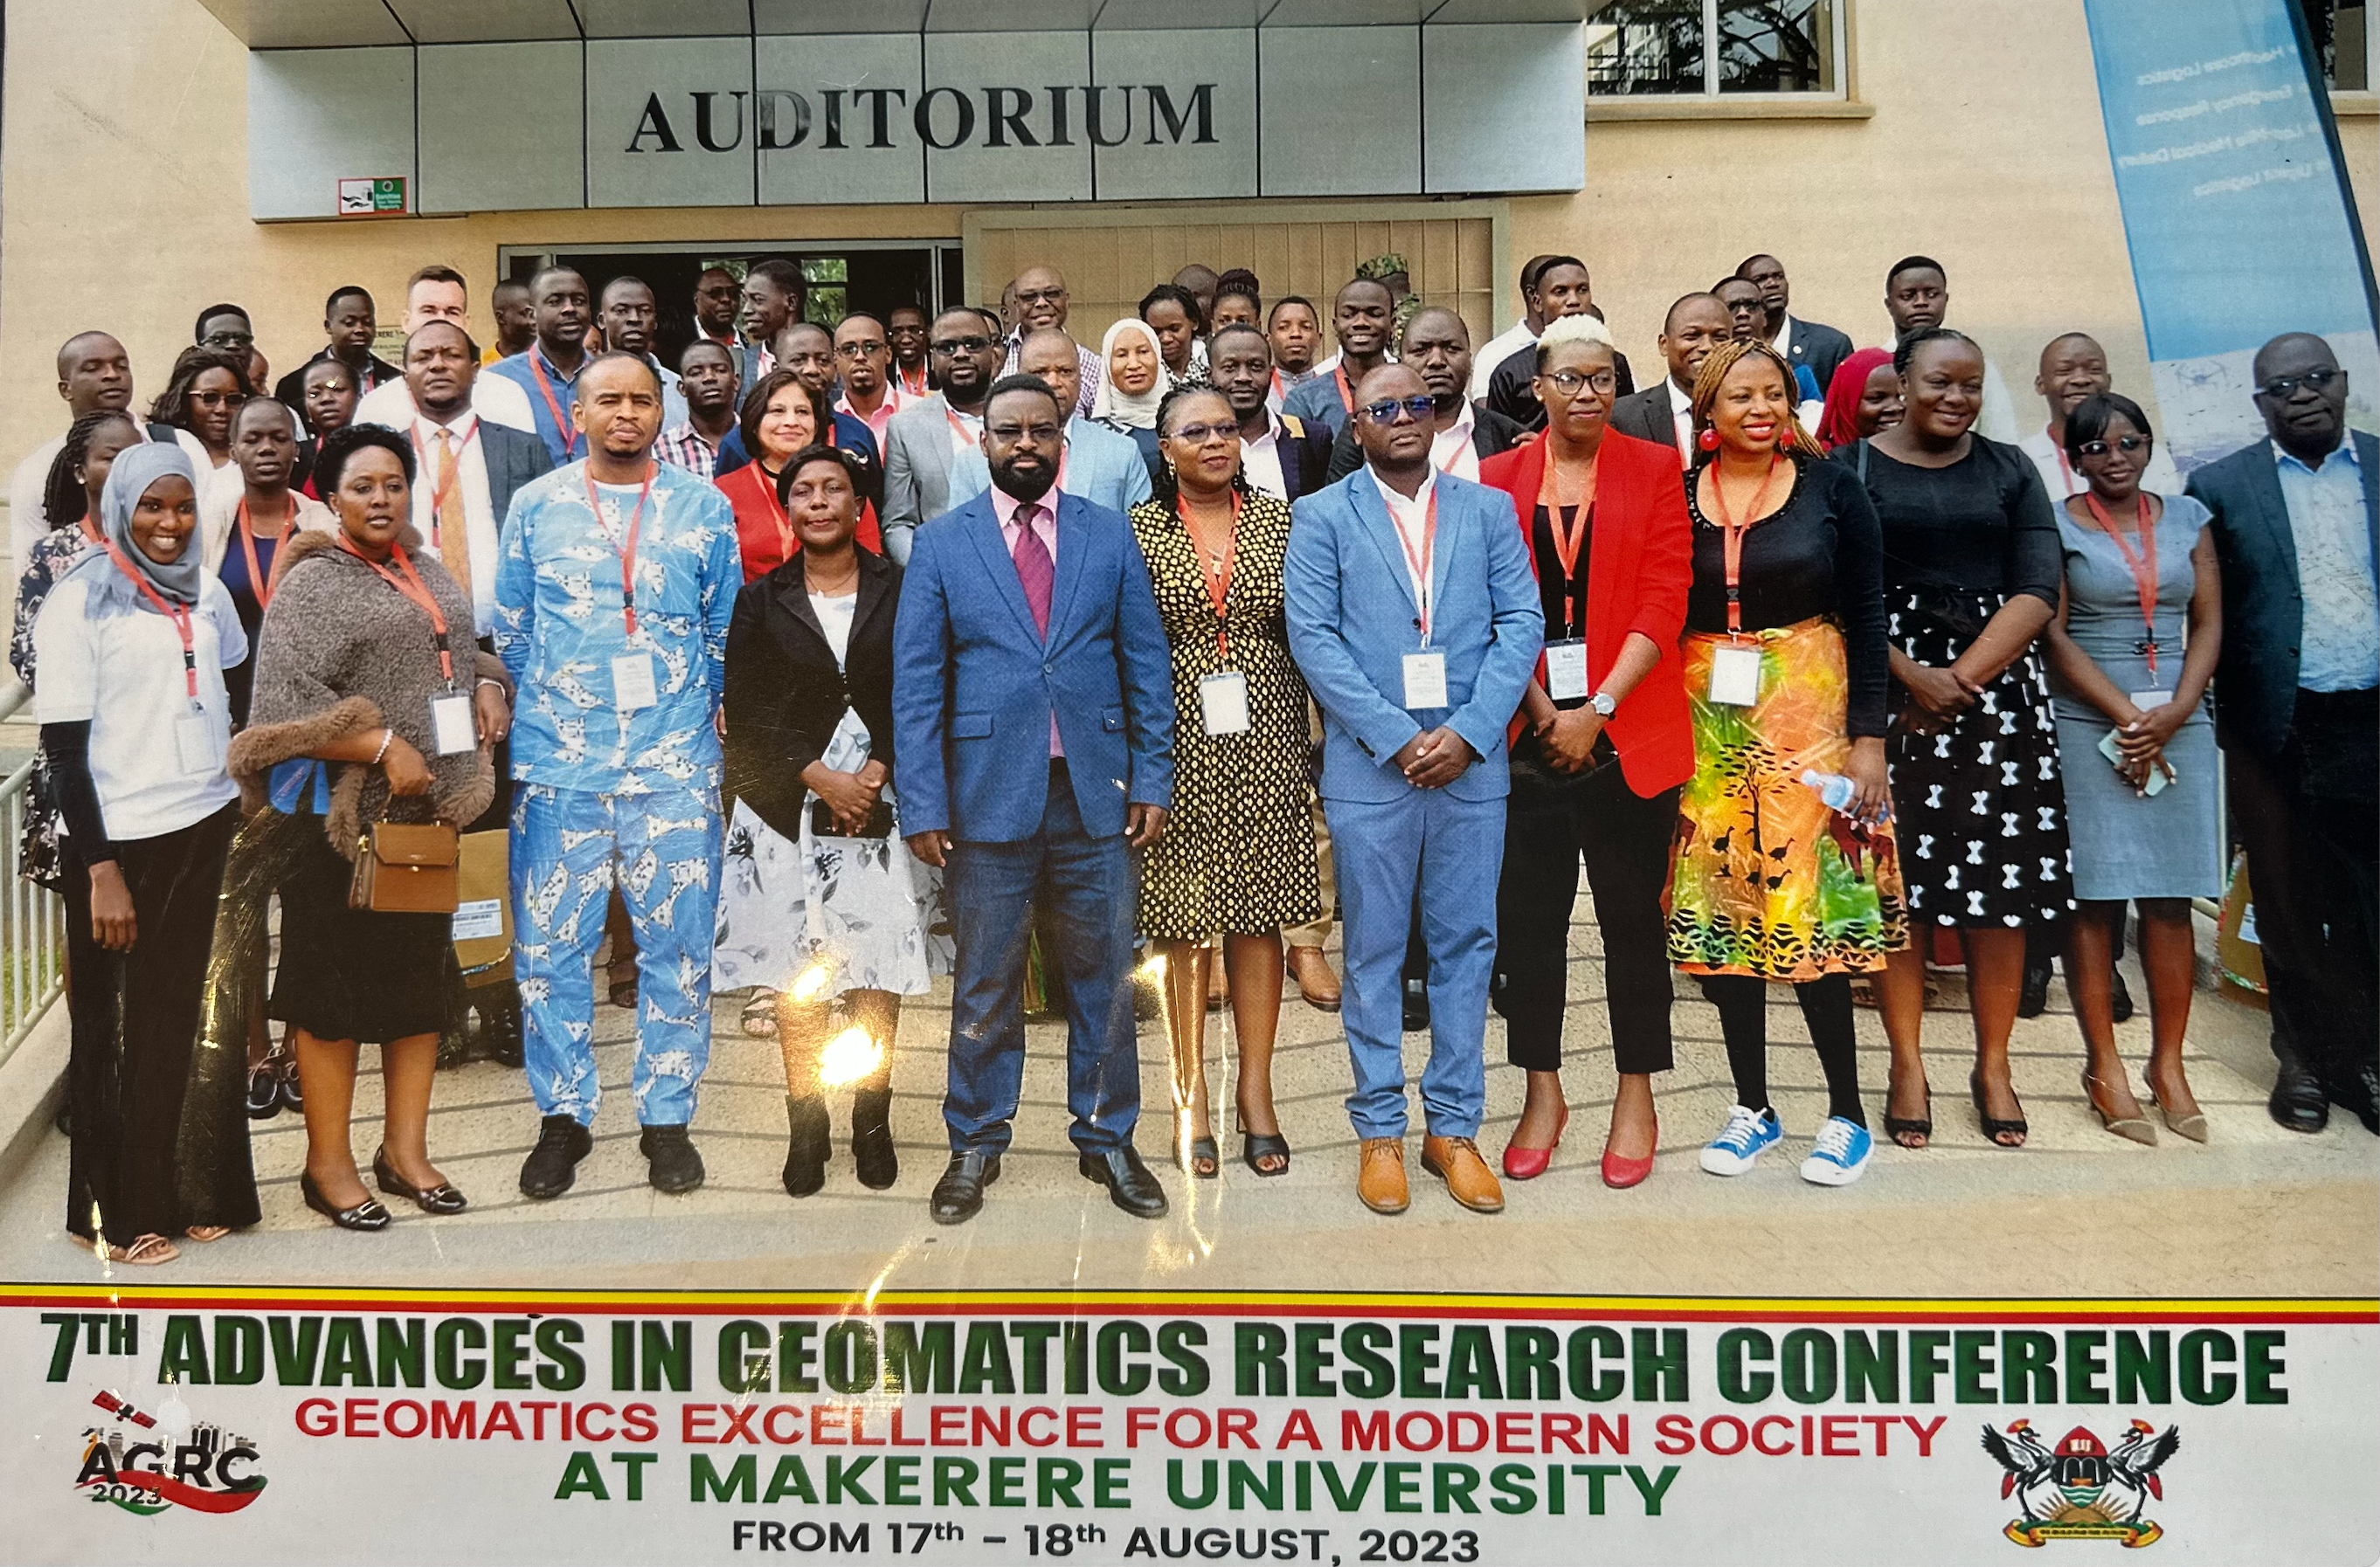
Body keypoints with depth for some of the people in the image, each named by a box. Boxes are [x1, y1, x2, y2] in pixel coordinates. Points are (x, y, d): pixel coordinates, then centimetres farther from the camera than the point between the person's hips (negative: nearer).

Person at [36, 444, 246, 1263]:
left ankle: (182, 1190, 21)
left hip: (209, 828, 4)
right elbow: (64, 746, -10)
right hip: (123, 841, -4)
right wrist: (99, 870, -14)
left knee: (184, 1019, 9)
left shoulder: (207, 593, 8)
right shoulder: (79, 601, -7)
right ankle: (114, 1212, 20)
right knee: (115, 1029, 8)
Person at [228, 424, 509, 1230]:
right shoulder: (313, 583, -8)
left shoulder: (428, 571, 13)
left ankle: (406, 1149, 24)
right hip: (347, 814, -7)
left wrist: (488, 689, 4)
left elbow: (469, 651, 25)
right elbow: (287, 701, -17)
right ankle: (328, 1162, 14)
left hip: (432, 807, 7)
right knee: (337, 983, 2)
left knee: (420, 976, 12)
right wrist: (384, 747, -22)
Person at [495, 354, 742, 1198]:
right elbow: (509, 627, 15)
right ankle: (562, 1116, 17)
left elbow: (726, 629, 12)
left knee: (678, 945, 2)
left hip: (675, 763, 0)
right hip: (558, 761, 1)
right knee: (550, 946, 3)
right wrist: (554, 700, 13)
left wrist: (694, 708, 10)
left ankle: (666, 1118, 15)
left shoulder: (704, 508, 7)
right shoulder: (535, 505, 8)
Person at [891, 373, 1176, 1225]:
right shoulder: (941, 544, 3)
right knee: (985, 984, 9)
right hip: (988, 795, -1)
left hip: (1096, 795, 1)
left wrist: (1152, 777, 0)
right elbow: (916, 683, 0)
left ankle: (1106, 1138, 26)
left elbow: (1146, 663, 6)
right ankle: (975, 1146, 25)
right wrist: (922, 802, -6)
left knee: (1104, 977, 9)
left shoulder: (1111, 534, 6)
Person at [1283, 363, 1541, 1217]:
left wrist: (1467, 732, -10)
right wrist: (1396, 738, -12)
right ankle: (1379, 1130, 16)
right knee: (1374, 951, 5)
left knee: (1465, 945, 7)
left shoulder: (1488, 508, 10)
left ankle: (1453, 1128, 18)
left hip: (1472, 763, 2)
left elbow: (1521, 622, 3)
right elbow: (1312, 637, -5)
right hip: (1368, 767, -2)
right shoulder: (1321, 516, 4)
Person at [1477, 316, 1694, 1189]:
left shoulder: (1653, 470, 4)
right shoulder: (1499, 478, 7)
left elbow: (1665, 602, -4)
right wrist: (1540, 710, -7)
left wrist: (1596, 709, -11)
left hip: (1629, 735, -1)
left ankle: (1636, 1095, 20)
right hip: (1529, 733, 1)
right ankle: (1542, 1091, 21)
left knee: (1632, 915, 6)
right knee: (1529, 916, 6)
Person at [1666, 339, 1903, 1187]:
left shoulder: (1830, 488, 1)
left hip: (1808, 716, -2)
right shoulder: (1676, 495, 5)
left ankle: (1846, 1114, 11)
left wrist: (1868, 737, -6)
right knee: (1719, 916, 5)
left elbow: (1865, 616, 0)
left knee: (1811, 910, -5)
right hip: (1707, 726, 2)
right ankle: (1752, 1108, 19)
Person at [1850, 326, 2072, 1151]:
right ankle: (1907, 1065, 11)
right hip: (1886, 690, -2)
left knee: (2000, 882, 2)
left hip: (1996, 688, 2)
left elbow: (2038, 590, 0)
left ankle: (1993, 1065, 15)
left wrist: (1961, 678, -11)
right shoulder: (1851, 467, 4)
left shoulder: (2009, 471, 11)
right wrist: (1911, 677, -14)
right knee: (1896, 877, 0)